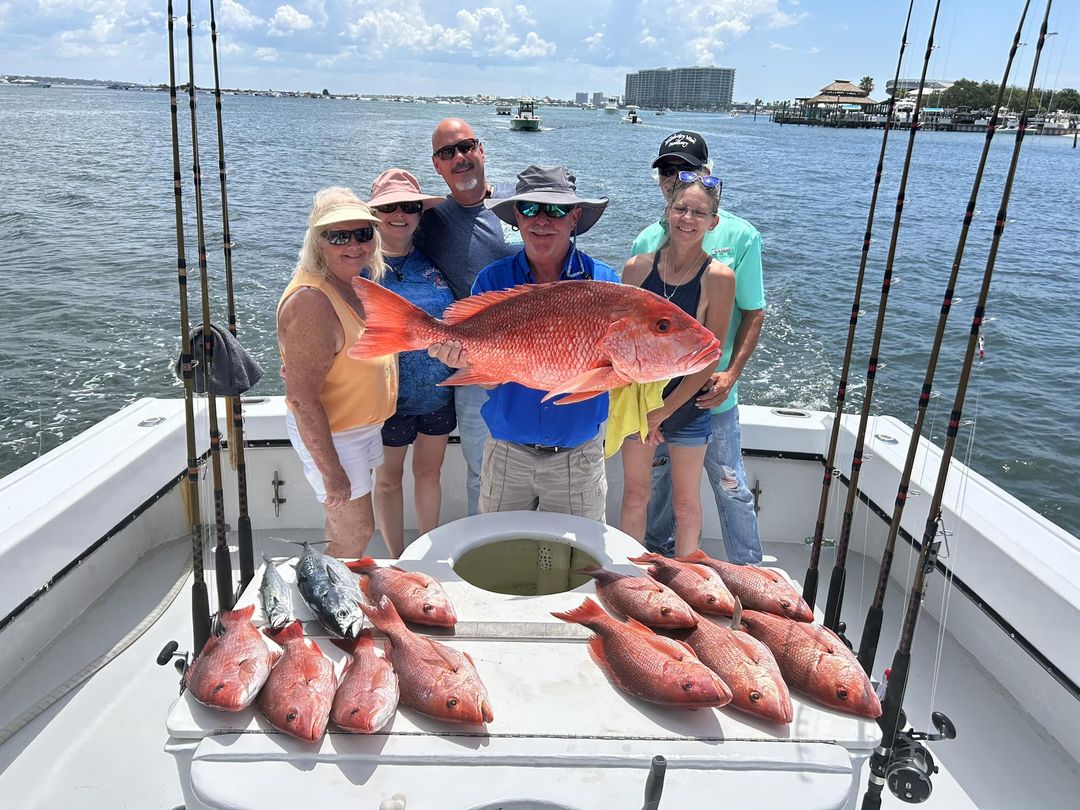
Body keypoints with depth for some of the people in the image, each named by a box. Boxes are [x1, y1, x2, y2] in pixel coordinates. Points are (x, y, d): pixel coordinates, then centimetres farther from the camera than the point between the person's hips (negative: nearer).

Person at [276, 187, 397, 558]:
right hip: (331, 437, -9)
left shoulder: (357, 279, -2)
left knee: (343, 519, 26)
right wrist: (331, 472, -25)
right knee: (356, 534, 6)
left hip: (364, 426, 9)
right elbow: (302, 399, -30)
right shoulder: (311, 302, -31)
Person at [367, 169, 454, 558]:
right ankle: (398, 561, 33)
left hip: (439, 391, 4)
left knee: (429, 471, 18)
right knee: (389, 479, 13)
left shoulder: (433, 258, 1)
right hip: (389, 395, -3)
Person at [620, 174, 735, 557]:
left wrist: (663, 411, -11)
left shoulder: (718, 277, -13)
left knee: (686, 502, 13)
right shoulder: (637, 267, -5)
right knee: (635, 494, 15)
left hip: (687, 406, -2)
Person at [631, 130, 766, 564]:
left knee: (730, 487, 6)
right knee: (657, 480, 19)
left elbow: (753, 314, -4)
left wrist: (730, 374, -16)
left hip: (712, 393, -3)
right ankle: (656, 556, 40)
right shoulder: (647, 241, 3)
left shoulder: (740, 236, -6)